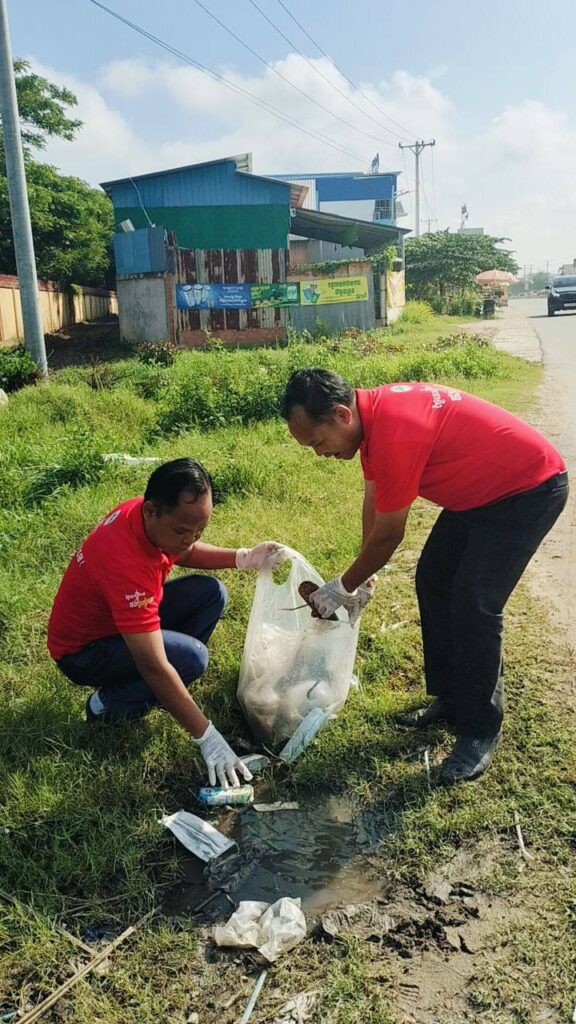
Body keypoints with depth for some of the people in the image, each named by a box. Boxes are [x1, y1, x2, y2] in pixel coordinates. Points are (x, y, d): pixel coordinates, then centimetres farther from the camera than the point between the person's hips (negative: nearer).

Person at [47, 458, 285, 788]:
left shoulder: (149, 516, -15)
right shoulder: (125, 562, -40)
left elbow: (184, 553, 9)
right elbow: (153, 666, -38)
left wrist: (245, 557, -6)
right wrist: (207, 737, -34)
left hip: (127, 615, 8)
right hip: (84, 649, -8)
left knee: (212, 593, -6)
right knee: (191, 657, -27)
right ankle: (108, 706, -3)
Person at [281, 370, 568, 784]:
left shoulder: (394, 435, -33)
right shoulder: (370, 414, -4)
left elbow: (388, 535, -22)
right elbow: (374, 504, 5)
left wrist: (344, 587, -7)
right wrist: (362, 581, 9)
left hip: (530, 489, -10)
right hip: (480, 488, 10)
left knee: (473, 604, -14)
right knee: (433, 581, 10)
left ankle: (480, 731, 2)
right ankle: (450, 699, 22)